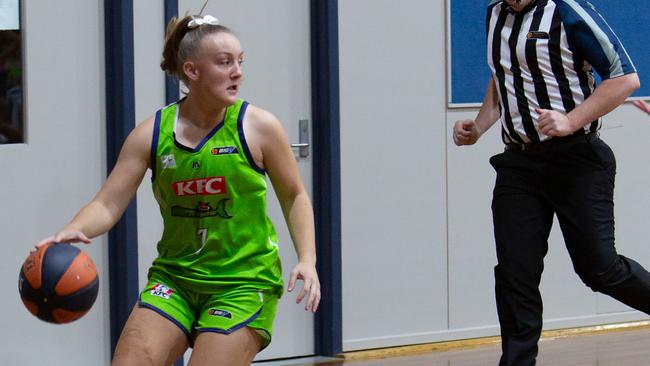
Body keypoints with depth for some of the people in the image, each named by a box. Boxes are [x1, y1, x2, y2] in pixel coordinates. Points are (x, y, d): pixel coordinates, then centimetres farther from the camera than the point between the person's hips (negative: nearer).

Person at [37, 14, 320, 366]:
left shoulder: (259, 127, -6)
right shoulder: (152, 134, -2)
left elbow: (294, 197, 5)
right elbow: (107, 205, -6)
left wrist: (307, 261, -8)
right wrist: (72, 231, -27)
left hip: (243, 282, -3)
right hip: (174, 278, 3)